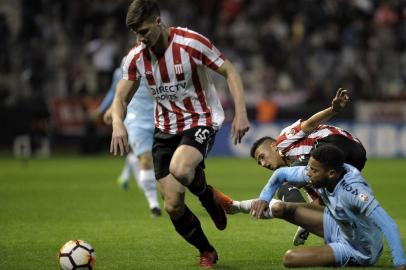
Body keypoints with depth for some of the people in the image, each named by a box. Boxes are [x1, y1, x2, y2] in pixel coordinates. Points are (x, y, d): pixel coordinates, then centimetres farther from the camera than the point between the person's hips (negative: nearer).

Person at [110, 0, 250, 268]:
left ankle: (208, 196, -2)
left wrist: (241, 113, -23)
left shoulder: (191, 42, -17)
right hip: (165, 129, 5)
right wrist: (118, 124, -21)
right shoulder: (136, 57, -3)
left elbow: (230, 71, -11)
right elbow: (121, 98, 2)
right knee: (173, 206, -2)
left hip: (201, 121, -5)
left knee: (180, 169, -37)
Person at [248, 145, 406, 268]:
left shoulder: (352, 189, -37)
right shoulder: (319, 173, -14)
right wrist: (264, 199, -9)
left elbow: (388, 225, -42)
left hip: (357, 251, -7)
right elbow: (281, 173, 5)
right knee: (280, 208, -1)